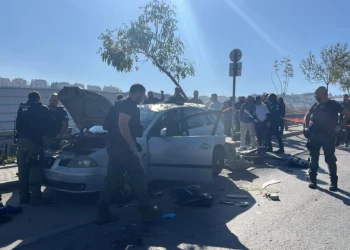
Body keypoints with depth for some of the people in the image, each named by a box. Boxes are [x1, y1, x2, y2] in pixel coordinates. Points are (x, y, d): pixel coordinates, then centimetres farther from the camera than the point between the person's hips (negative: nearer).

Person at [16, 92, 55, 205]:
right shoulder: (42, 109, 1)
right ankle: (35, 197, -2)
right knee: (35, 169, -3)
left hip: (21, 141, 6)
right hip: (34, 141, -5)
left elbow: (18, 125, 18)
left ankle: (23, 195, 19)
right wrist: (45, 133, 20)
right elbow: (51, 124, 1)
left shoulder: (21, 108, 16)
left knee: (23, 169, 12)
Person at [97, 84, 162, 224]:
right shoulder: (129, 106, -10)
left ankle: (103, 213, 12)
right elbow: (122, 125, -25)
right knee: (139, 178, 1)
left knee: (112, 181, 10)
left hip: (114, 147, 10)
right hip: (123, 147, -10)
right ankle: (147, 210, 11)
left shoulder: (122, 105, 22)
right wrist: (132, 145, -22)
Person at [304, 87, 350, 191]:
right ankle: (312, 180, 16)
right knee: (314, 158, 7)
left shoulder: (333, 104, -1)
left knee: (330, 159, 1)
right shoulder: (316, 105, 12)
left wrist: (340, 126, -12)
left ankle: (334, 182, 12)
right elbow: (307, 115, 24)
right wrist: (306, 126, 9)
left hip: (327, 136, -4)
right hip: (314, 135, 4)